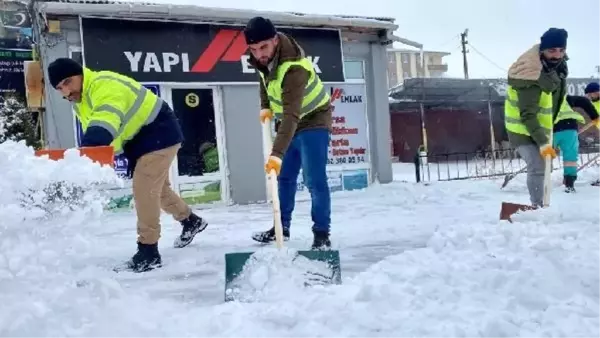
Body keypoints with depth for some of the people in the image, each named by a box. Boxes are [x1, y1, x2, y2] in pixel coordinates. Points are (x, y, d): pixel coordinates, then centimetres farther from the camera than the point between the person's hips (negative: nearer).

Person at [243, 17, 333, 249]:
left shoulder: (293, 68, -37)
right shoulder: (262, 56, -12)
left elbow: (292, 115, -45)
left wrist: (277, 153, -52)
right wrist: (265, 106, 0)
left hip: (312, 120, -8)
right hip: (288, 122, 8)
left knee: (314, 180, -13)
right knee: (284, 177, 13)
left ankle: (322, 234, -5)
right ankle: (282, 227, 24)